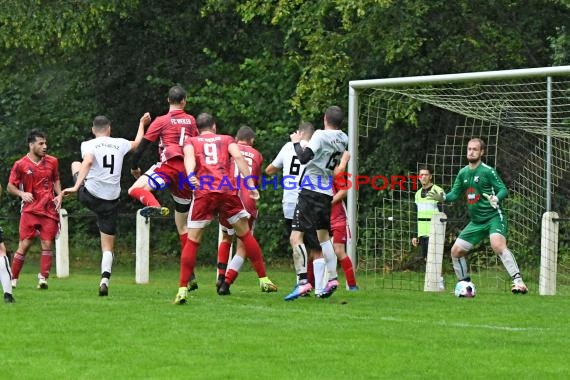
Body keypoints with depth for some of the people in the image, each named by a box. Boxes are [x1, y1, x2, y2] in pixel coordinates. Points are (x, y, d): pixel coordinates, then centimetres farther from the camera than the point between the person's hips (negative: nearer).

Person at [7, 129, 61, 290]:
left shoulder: (52, 162, 6)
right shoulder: (20, 165, -4)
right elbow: (10, 187, 3)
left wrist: (58, 195, 4)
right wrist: (22, 194, -16)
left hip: (49, 210, 3)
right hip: (30, 210, -3)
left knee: (47, 244, -5)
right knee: (24, 245, -5)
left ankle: (43, 278, -2)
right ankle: (13, 278, 6)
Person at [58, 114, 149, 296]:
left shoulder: (89, 145, -5)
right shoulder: (120, 144, 6)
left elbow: (88, 161, -25)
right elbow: (137, 143, 27)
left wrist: (76, 187, -32)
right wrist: (142, 124, 44)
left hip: (89, 196, -1)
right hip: (111, 201, 1)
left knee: (75, 164, 29)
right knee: (108, 247, 6)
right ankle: (104, 281, -13)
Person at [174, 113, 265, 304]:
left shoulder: (191, 142, 20)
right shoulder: (226, 140, 23)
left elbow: (189, 155, -3)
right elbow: (238, 156, 3)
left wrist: (191, 175, -23)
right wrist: (250, 184, -3)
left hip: (204, 193, -1)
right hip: (228, 191, 1)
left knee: (192, 241, 4)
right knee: (245, 234, 14)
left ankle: (183, 290, -3)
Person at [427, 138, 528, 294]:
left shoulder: (487, 171, -8)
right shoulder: (463, 173, 10)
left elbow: (503, 189, -11)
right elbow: (455, 194, 15)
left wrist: (496, 199, -33)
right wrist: (442, 197, -5)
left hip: (494, 217, -7)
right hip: (476, 221, 7)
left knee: (498, 245, -33)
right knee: (456, 251, 5)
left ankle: (518, 281, -35)